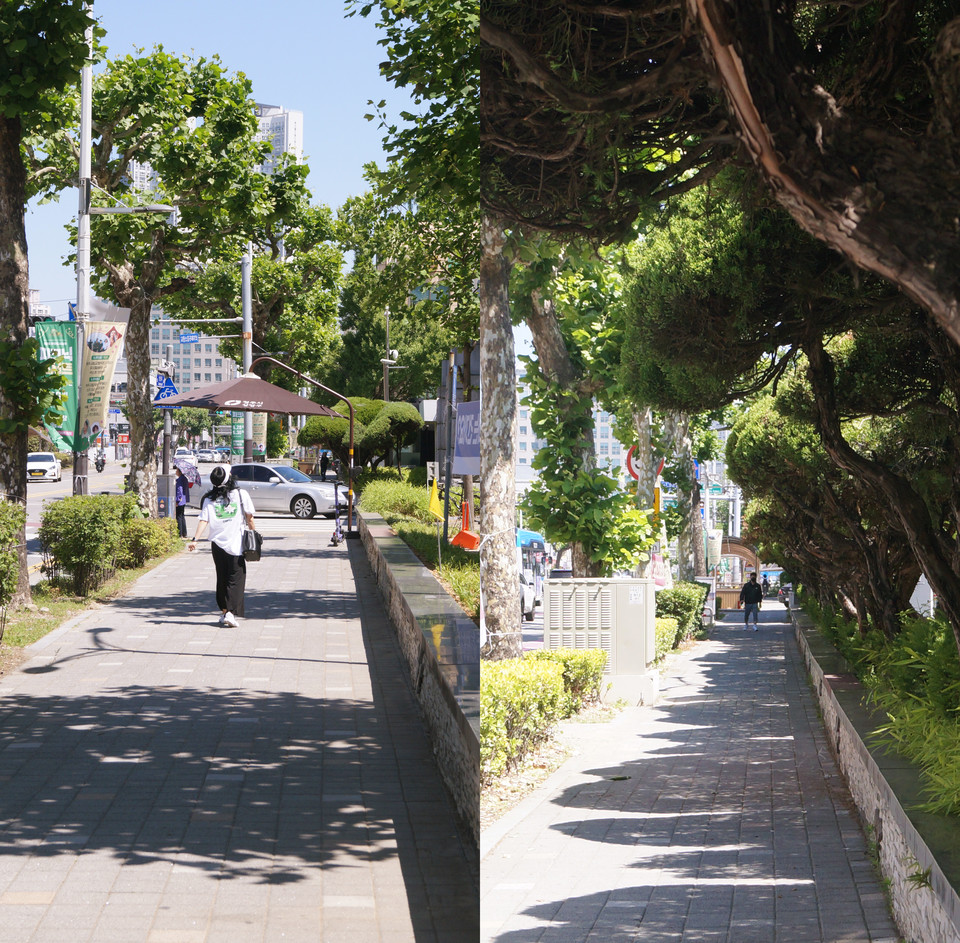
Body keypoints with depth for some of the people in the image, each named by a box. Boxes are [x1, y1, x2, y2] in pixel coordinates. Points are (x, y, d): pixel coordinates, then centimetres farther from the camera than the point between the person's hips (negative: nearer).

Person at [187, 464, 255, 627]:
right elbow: (249, 517, 0)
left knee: (222, 579, 16)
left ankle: (224, 611, 20)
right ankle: (231, 612, -15)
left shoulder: (209, 499, 2)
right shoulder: (241, 495, -3)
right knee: (236, 580, -2)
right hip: (236, 544, -3)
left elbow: (203, 520, -8)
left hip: (217, 545, 3)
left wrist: (195, 539, -10)